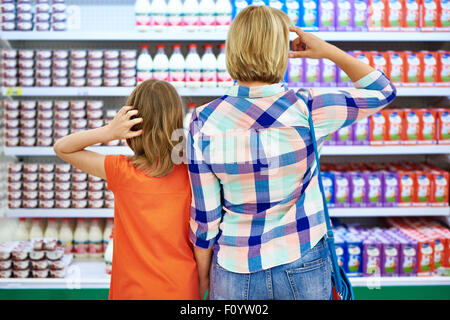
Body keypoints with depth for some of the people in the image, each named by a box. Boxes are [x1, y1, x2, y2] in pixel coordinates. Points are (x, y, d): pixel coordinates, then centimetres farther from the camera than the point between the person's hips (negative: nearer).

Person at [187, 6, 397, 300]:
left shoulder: (205, 123, -15)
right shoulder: (308, 110, -17)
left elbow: (204, 216, -7)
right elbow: (383, 91, 1)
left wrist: (203, 280, 7)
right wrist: (329, 51, 6)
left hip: (235, 275, 1)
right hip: (305, 270, 0)